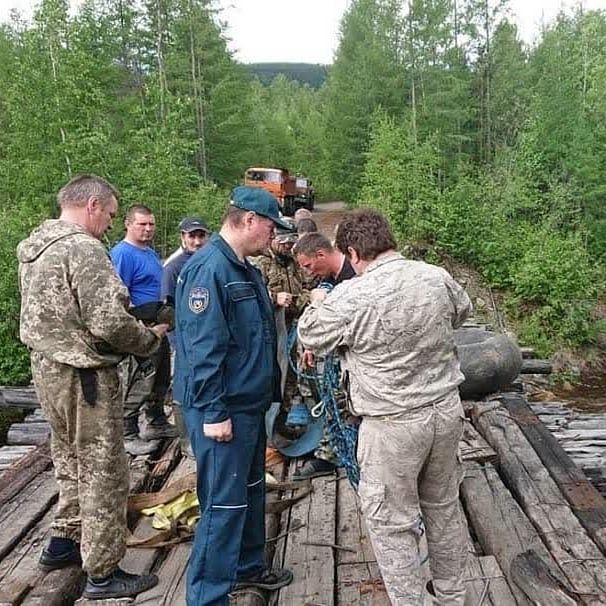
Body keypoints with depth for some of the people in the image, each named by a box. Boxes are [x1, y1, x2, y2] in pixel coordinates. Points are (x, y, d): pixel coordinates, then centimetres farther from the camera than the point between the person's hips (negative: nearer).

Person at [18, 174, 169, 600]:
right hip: (83, 376, -10)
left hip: (47, 367, 10)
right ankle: (102, 574, 15)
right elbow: (110, 322, -26)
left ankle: (63, 543, 39)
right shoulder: (83, 248, -20)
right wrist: (151, 339, -7)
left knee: (72, 462, 24)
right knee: (104, 473, 3)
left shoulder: (34, 246, 10)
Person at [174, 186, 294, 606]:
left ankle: (248, 566, 39)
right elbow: (203, 348, -24)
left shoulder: (245, 268, 12)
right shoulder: (209, 269, -20)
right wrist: (213, 412, -23)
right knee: (224, 503, -1)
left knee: (251, 490, 21)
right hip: (223, 409, -10)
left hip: (250, 403, 10)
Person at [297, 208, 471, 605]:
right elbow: (462, 312, 17)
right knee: (444, 506, 24)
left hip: (393, 425, -6)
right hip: (447, 410, 7)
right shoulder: (437, 277, -4)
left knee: (393, 523, 11)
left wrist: (318, 303, 17)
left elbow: (311, 337, -2)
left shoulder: (351, 297, -20)